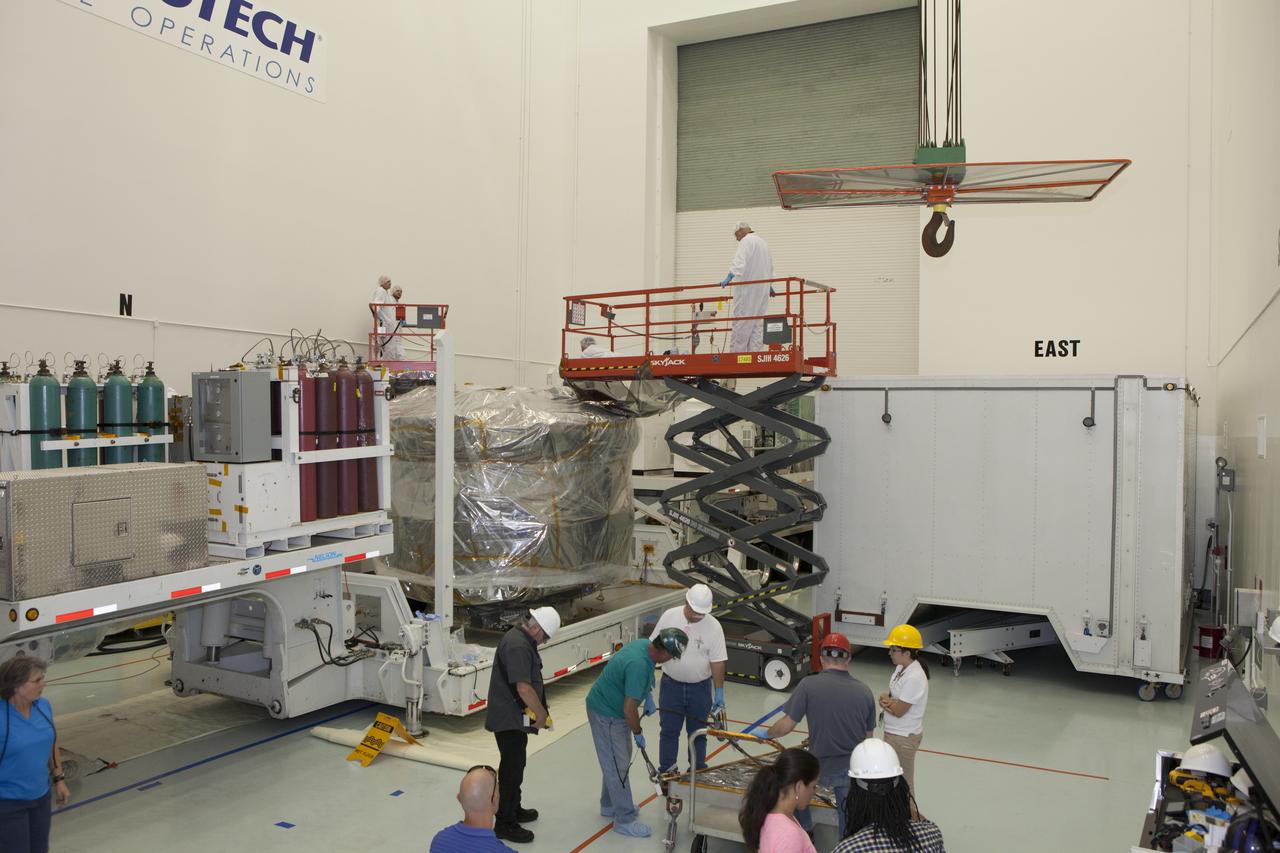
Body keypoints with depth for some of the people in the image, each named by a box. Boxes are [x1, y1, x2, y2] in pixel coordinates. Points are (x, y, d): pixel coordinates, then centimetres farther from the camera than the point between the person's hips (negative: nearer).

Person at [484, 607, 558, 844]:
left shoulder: (519, 638, 10)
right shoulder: (518, 646, -25)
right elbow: (524, 688, -29)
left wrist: (538, 712, 11)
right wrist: (542, 714, -16)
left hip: (512, 717, 10)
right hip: (509, 719, -10)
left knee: (515, 765, 22)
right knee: (511, 769, 0)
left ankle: (514, 809, 37)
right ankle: (505, 824, 10)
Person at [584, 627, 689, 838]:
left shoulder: (645, 644, -7)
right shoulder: (638, 664, -35)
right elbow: (629, 709, -29)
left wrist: (648, 696, 9)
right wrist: (638, 733, -13)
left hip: (613, 708, 10)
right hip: (606, 715, -10)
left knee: (618, 760, 21)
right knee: (617, 765, 1)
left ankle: (610, 805, 37)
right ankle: (624, 820, 12)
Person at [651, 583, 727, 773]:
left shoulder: (713, 626, -13)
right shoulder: (669, 616, -10)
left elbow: (717, 662, -9)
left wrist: (719, 692, -10)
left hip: (700, 688, 0)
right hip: (671, 685, 1)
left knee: (698, 732, 12)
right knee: (669, 731, 9)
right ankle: (666, 772, 24)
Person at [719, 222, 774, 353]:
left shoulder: (746, 241, -7)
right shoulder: (763, 242, 22)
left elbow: (739, 261, -24)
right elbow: (770, 267, 31)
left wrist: (729, 277, -35)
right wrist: (768, 284, 43)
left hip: (748, 288, -8)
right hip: (762, 289, 8)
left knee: (741, 322, -9)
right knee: (758, 323, 4)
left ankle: (735, 353, -10)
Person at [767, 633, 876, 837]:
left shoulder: (809, 685, -14)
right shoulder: (865, 691, -3)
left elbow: (786, 726, -10)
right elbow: (868, 737, 8)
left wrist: (767, 734, 11)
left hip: (821, 768, -2)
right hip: (854, 770, 2)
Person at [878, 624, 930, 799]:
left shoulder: (914, 678, -25)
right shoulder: (901, 667, 3)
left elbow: (899, 711, -22)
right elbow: (893, 695, 10)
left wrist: (885, 700, -4)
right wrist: (889, 701, -13)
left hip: (904, 738, -9)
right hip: (893, 732, 9)